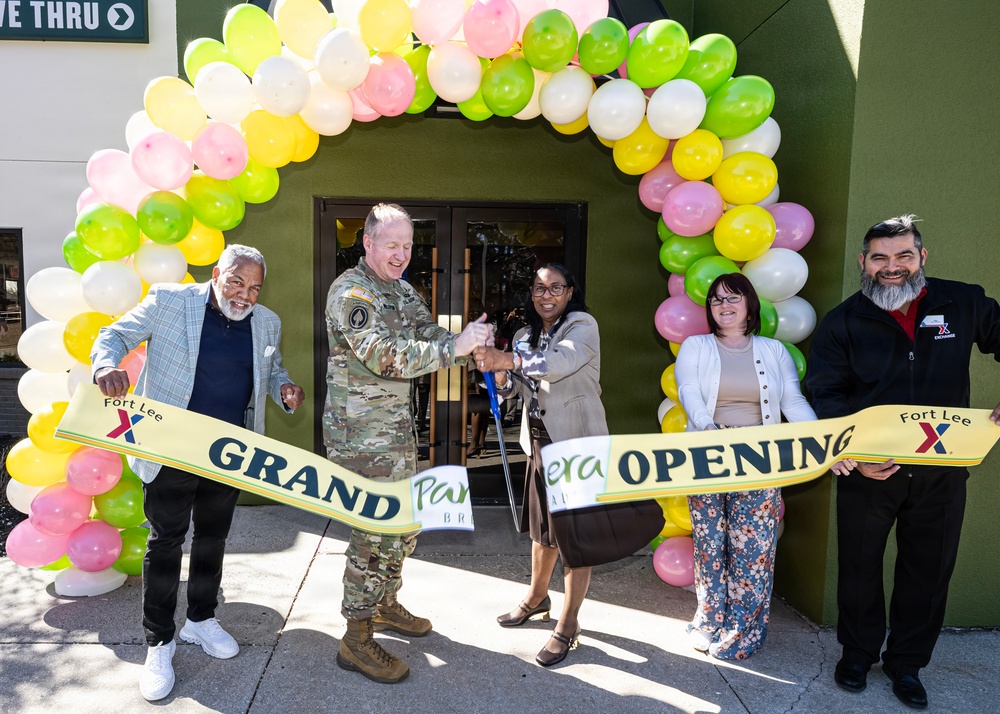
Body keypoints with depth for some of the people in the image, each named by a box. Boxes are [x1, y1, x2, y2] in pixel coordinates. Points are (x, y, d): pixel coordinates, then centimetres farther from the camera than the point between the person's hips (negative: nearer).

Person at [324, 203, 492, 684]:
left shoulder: (402, 290, 13)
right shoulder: (351, 291, -16)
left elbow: (431, 338, 9)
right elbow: (387, 356, -28)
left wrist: (470, 344, -13)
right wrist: (456, 346, -29)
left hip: (398, 431, 9)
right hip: (361, 436, -9)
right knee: (375, 533, -3)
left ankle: (385, 605, 38)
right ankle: (357, 640, 11)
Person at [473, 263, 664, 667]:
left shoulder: (583, 325, -10)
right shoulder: (525, 336, 11)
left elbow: (562, 361, -29)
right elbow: (512, 388, 8)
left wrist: (511, 360, -38)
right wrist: (499, 373, -13)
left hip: (578, 443, -6)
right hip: (540, 444, 7)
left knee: (575, 533, 0)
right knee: (542, 525, 21)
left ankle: (568, 626, 15)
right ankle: (537, 597, 42)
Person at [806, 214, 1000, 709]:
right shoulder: (841, 324, -5)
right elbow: (826, 396, -9)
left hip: (942, 473, 2)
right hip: (868, 471, -1)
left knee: (929, 572, 14)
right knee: (859, 567, 13)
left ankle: (906, 662, 35)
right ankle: (857, 654, 35)